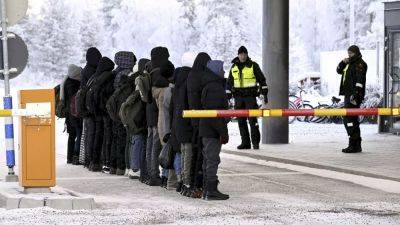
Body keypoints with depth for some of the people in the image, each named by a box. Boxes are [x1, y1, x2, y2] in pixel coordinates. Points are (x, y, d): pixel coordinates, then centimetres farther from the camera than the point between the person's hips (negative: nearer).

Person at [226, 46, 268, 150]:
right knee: (241, 121, 4)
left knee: (252, 120, -10)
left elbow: (262, 79, 3)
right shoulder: (234, 67, 12)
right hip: (238, 98, 4)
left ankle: (255, 141, -6)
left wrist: (265, 94, -2)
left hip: (250, 96, -4)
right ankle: (245, 142, 9)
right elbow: (229, 82, 20)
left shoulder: (253, 66, 0)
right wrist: (227, 96, 15)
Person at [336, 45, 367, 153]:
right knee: (353, 119, 14)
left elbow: (359, 81, -20)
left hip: (354, 96, -11)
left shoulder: (360, 64, -10)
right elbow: (339, 70, 25)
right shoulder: (350, 63, 20)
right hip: (348, 95, 11)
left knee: (349, 119, -14)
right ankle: (357, 145, 19)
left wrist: (355, 95, -27)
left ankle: (353, 145, -15)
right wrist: (343, 63, 5)